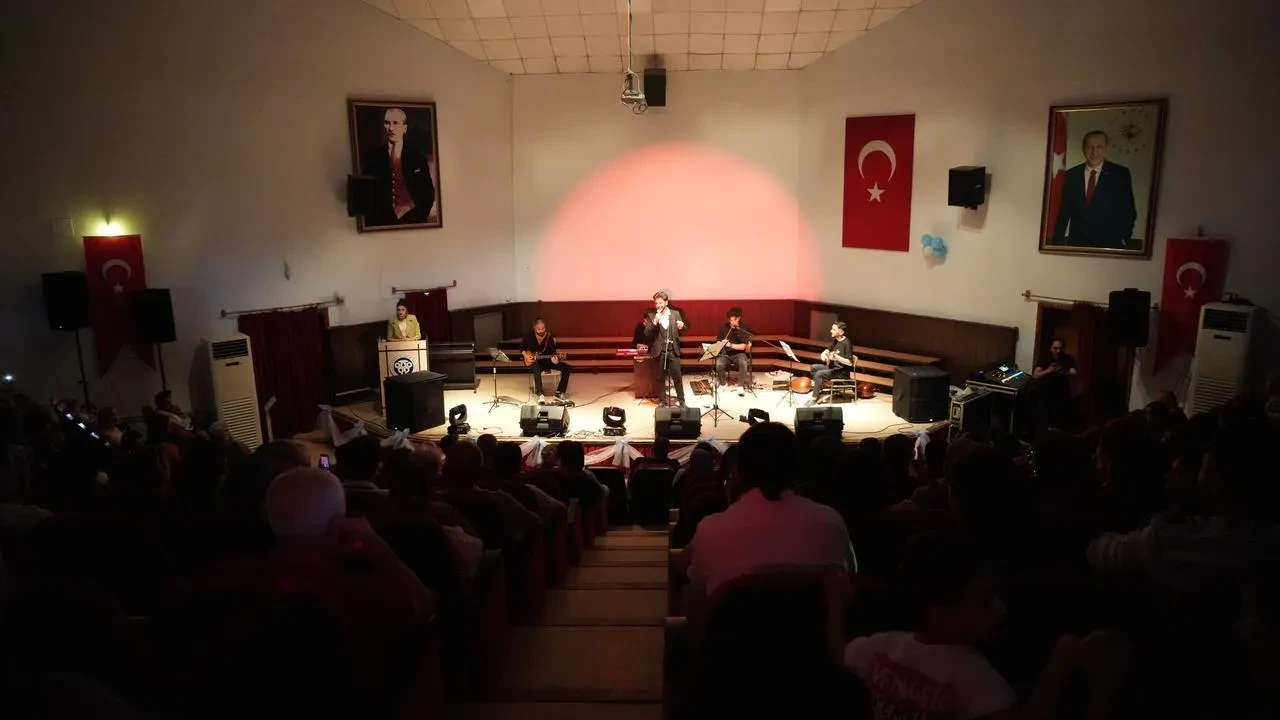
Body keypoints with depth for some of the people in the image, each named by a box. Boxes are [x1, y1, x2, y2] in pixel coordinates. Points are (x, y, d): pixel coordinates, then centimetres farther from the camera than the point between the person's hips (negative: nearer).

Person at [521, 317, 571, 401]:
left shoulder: (550, 337, -9)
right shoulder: (529, 336, -8)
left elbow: (553, 351, -8)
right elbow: (522, 347, 8)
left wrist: (554, 358, -30)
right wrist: (526, 356, -8)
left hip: (547, 360, 2)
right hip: (534, 361, -2)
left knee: (567, 368, -18)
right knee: (536, 369, -40)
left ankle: (559, 393, -15)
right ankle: (540, 394, -39)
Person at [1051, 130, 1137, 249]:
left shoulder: (1120, 174, 3)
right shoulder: (1071, 175, 8)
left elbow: (1128, 211, 3)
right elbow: (1064, 211, 9)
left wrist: (1123, 239, -6)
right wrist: (1058, 241, 3)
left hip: (1109, 243, -2)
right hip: (1076, 242, 2)